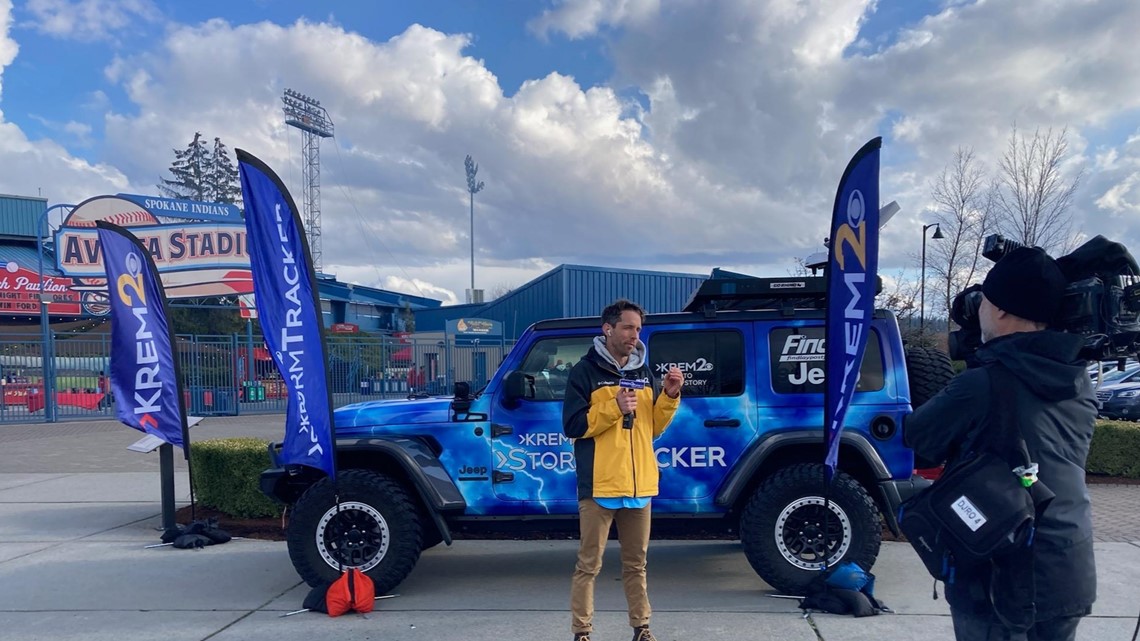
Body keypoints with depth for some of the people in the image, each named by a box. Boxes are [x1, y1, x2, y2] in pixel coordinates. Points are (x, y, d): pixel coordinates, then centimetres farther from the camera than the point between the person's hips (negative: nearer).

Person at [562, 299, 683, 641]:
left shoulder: (644, 374, 12)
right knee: (589, 564, 2)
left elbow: (654, 427, 14)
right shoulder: (585, 371, -5)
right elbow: (572, 425, -11)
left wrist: (669, 397, -2)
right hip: (600, 485, -5)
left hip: (639, 485, 5)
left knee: (636, 563, 15)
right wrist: (614, 408, -19)